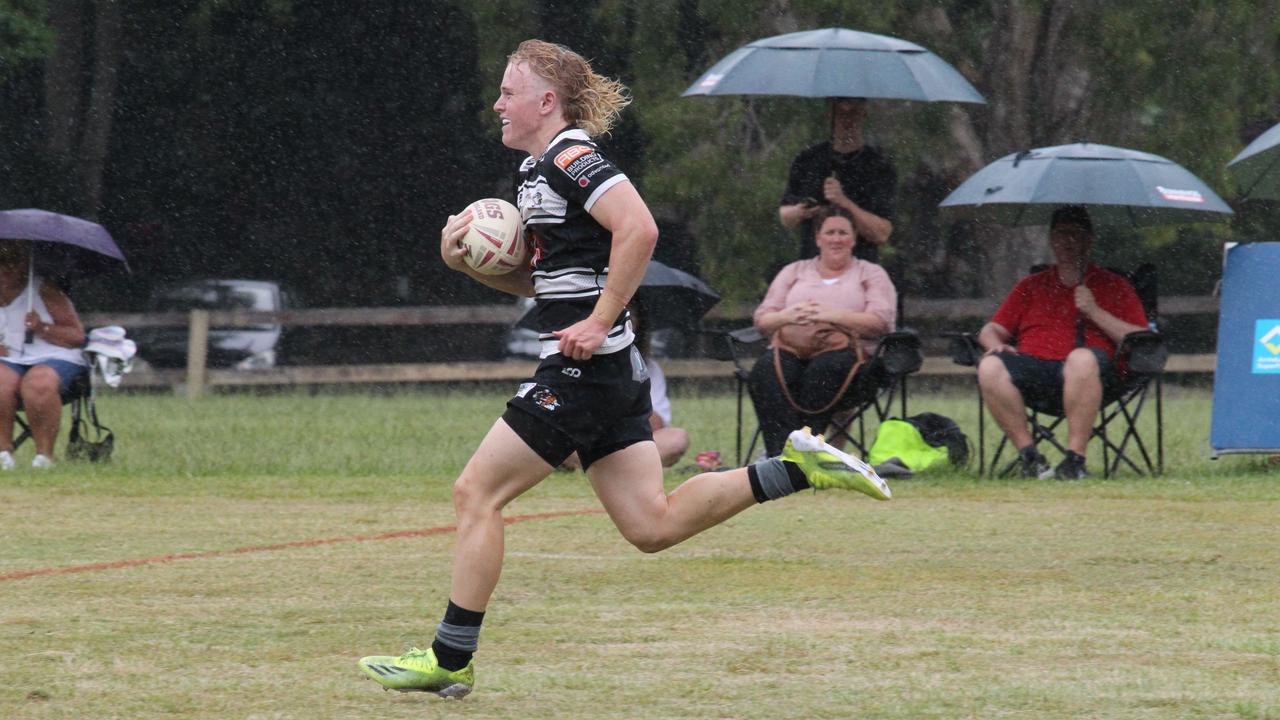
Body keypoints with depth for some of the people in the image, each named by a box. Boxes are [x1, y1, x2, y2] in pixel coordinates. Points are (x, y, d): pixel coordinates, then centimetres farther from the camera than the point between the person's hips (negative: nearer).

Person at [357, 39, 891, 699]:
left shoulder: (571, 158, -12)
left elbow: (638, 229, -26)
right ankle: (798, 469, 7)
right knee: (653, 526, 7)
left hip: (583, 365, -10)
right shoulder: (535, 171, 18)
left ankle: (450, 661, -1)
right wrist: (467, 260, 8)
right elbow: (535, 278, 25)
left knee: (476, 493, -5)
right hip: (612, 373, 10)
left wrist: (599, 322, -24)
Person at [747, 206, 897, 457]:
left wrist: (832, 316, -12)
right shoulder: (794, 272, 27)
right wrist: (787, 316, -7)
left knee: (823, 369, -40)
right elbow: (762, 319, 17)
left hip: (845, 348, -2)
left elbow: (881, 321, 0)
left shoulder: (871, 274, 18)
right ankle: (779, 453, -46)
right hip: (789, 348, 2)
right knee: (766, 372, -34)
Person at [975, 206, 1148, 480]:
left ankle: (1075, 457, -33)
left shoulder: (1113, 286, 19)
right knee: (990, 367, -28)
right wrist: (995, 343, 0)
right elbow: (991, 330, 25)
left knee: (1083, 358, -39)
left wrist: (1095, 312, -3)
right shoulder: (1030, 286, 28)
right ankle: (1028, 455, -22)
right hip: (1033, 369, 3)